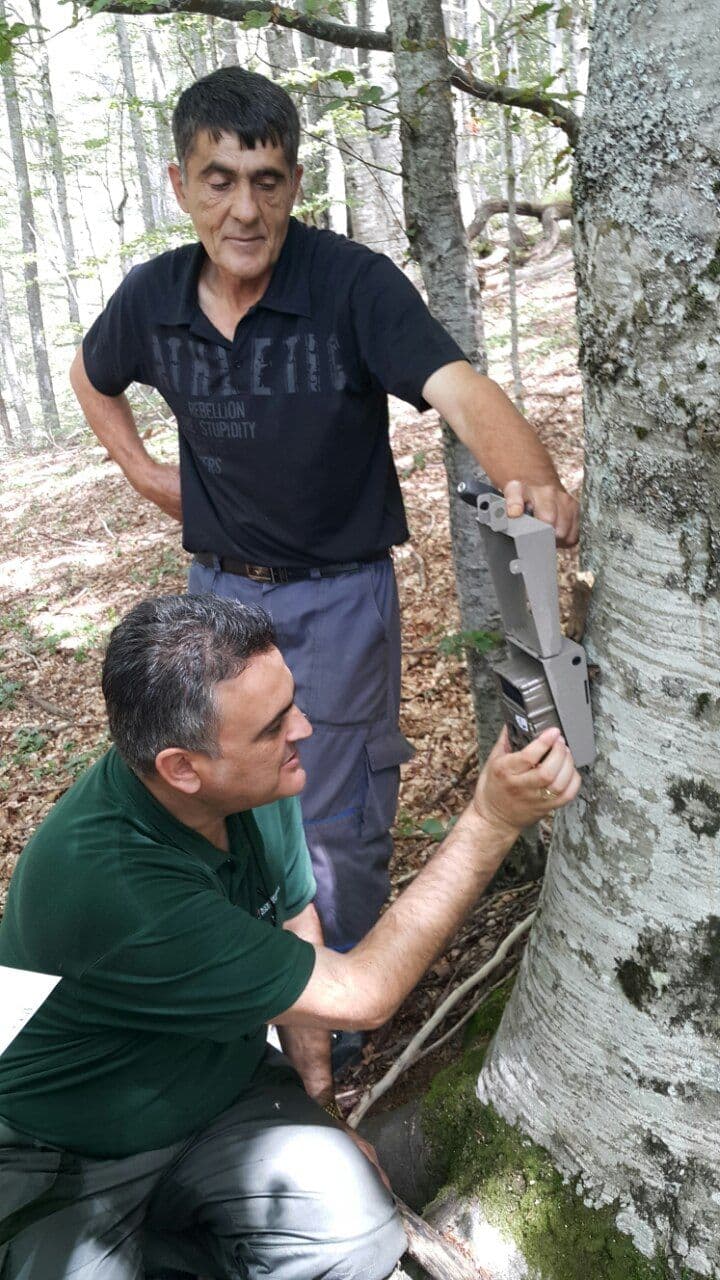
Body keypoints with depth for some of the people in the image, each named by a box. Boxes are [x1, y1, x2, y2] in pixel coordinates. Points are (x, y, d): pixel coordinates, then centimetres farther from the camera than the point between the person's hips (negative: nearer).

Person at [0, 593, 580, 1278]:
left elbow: (296, 917, 5)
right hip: (73, 1159, -4)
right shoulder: (107, 884, -37)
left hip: (223, 1082, 5)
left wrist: (316, 1095, 0)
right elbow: (359, 994, -31)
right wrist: (493, 820, -33)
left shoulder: (255, 783, -14)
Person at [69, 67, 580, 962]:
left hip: (339, 594, -4)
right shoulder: (151, 298, -6)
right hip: (217, 586, 5)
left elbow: (460, 393, -35)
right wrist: (140, 469, 6)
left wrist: (535, 484, -54)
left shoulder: (356, 284, -20)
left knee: (335, 827, 6)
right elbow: (92, 377, 18)